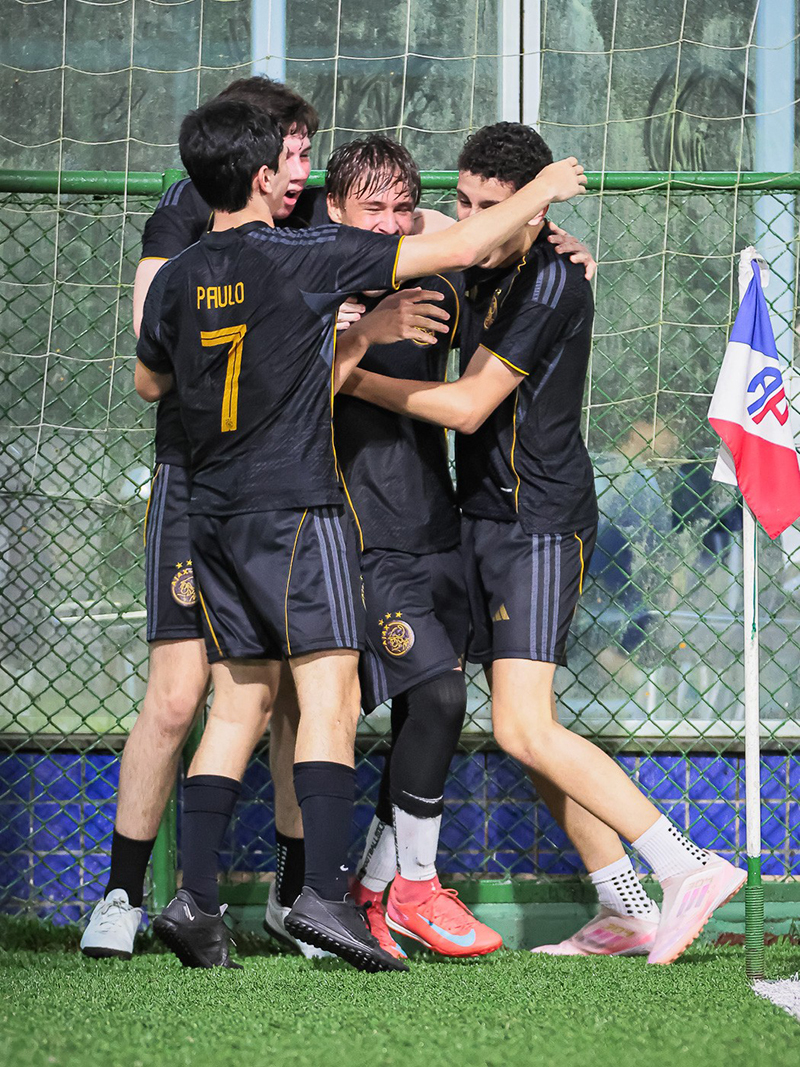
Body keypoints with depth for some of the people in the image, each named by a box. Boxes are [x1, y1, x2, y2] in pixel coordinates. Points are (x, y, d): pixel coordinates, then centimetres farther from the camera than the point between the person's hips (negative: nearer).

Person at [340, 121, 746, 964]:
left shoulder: (552, 284, -16)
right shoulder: (484, 275, 11)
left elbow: (470, 406, -19)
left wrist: (351, 378, -16)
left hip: (540, 524, -10)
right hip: (488, 518, 10)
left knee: (525, 729, -17)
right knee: (523, 732, 8)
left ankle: (691, 869, -14)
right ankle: (625, 912, 13)